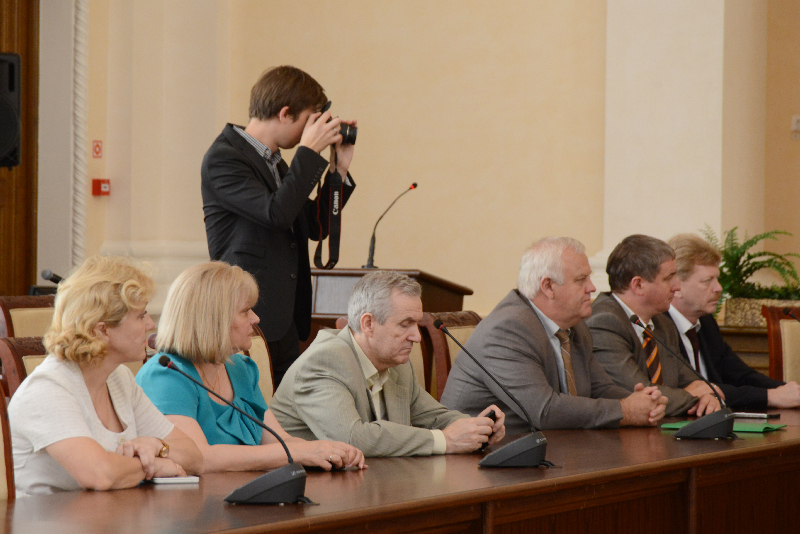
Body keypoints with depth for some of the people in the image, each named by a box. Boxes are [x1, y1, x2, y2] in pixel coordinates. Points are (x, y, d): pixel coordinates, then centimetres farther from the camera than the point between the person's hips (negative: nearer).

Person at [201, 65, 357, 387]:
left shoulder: (276, 163, 20)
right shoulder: (223, 158, -10)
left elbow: (315, 227, 20)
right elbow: (276, 213, -22)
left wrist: (339, 169, 12)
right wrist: (309, 152, -14)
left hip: (285, 321, 9)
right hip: (248, 321, -9)